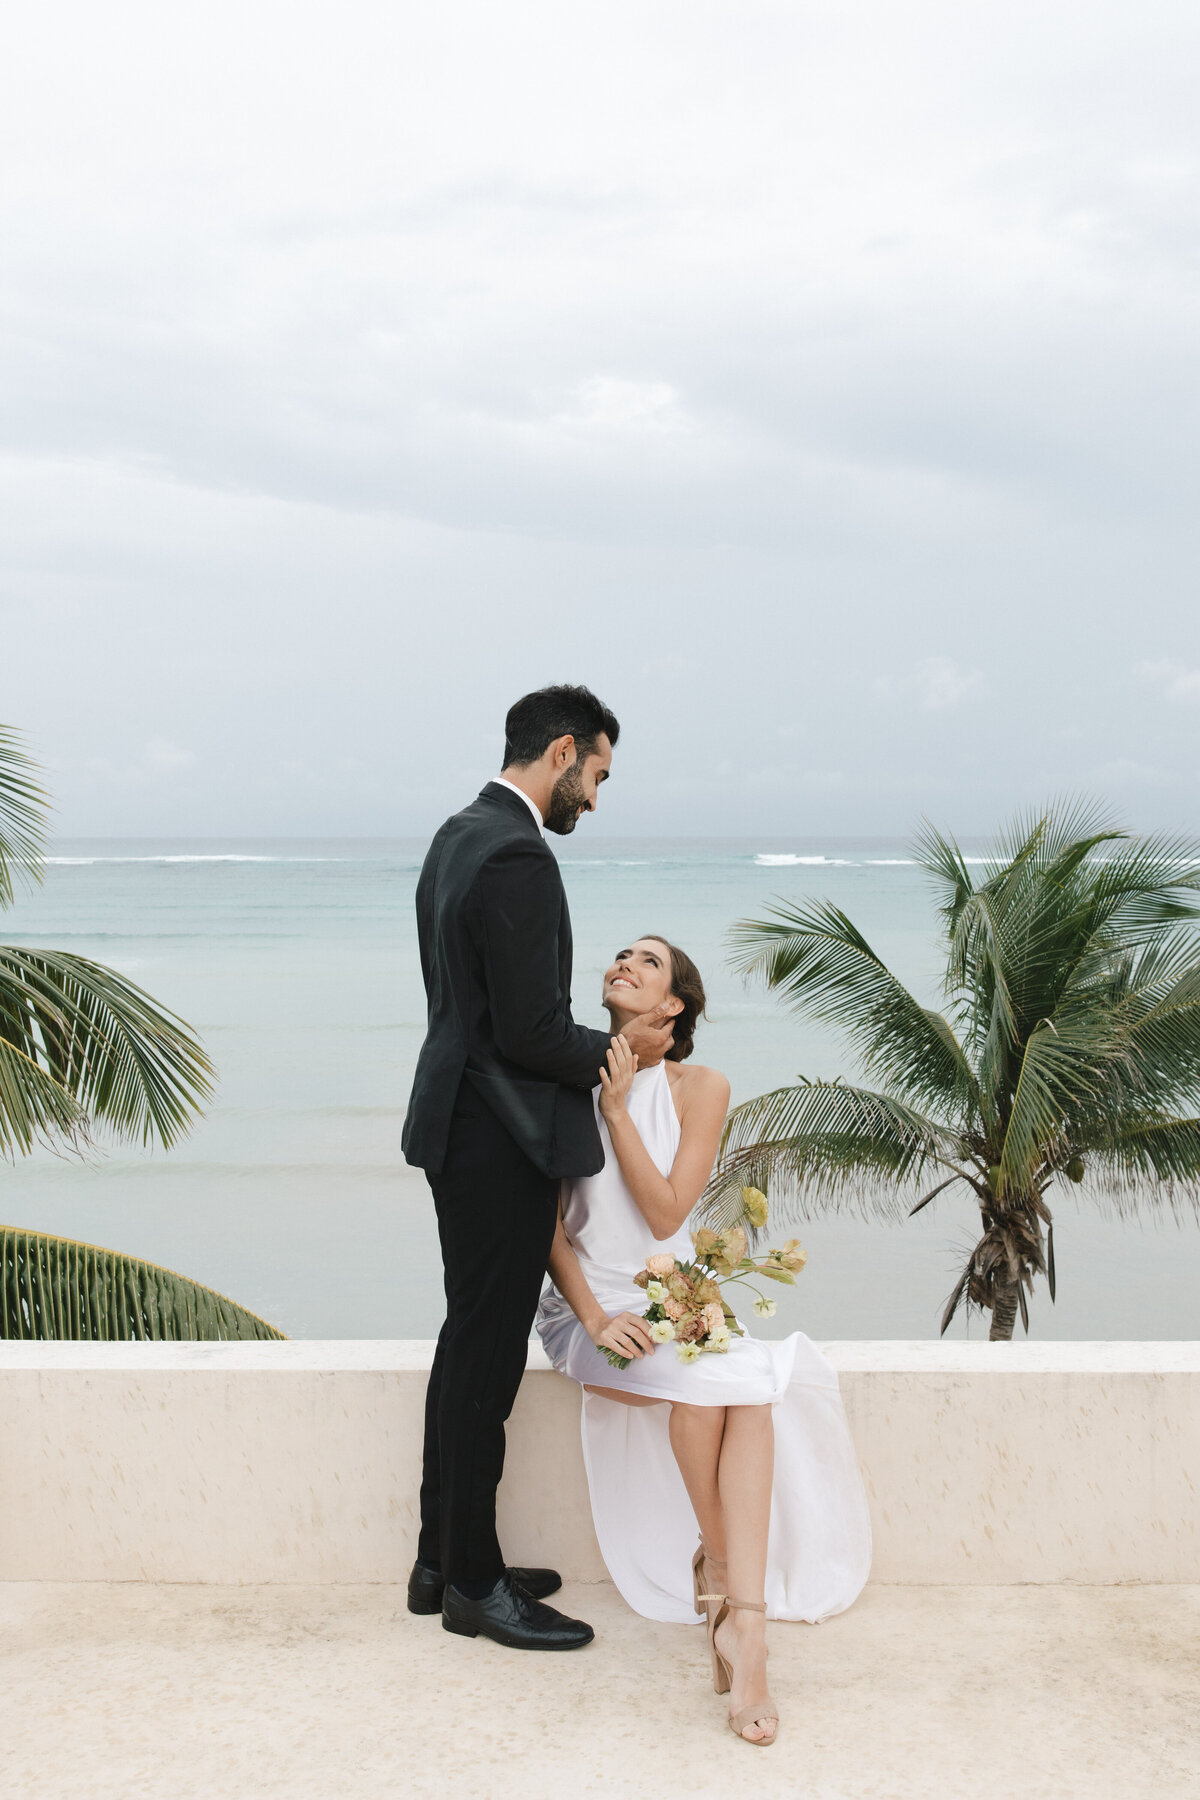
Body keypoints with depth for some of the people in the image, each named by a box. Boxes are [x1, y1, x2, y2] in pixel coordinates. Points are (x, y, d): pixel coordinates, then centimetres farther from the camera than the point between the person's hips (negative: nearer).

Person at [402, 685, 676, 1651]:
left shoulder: (461, 836, 12)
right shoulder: (517, 856, -21)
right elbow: (531, 1032, -22)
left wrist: (597, 1041, 13)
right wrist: (619, 1050, -5)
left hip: (463, 1125, 11)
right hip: (501, 1140, -11)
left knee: (471, 1344, 18)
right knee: (487, 1353, 1)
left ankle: (444, 1559, 30)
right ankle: (474, 1585, 15)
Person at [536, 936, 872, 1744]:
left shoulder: (700, 1088, 1)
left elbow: (664, 1215, -9)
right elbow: (550, 1225, -2)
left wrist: (617, 1109, -13)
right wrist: (593, 1316, -17)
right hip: (590, 1304, -1)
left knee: (753, 1383, -31)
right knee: (700, 1383, -31)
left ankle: (744, 1621, -35)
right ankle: (724, 1572, -10)